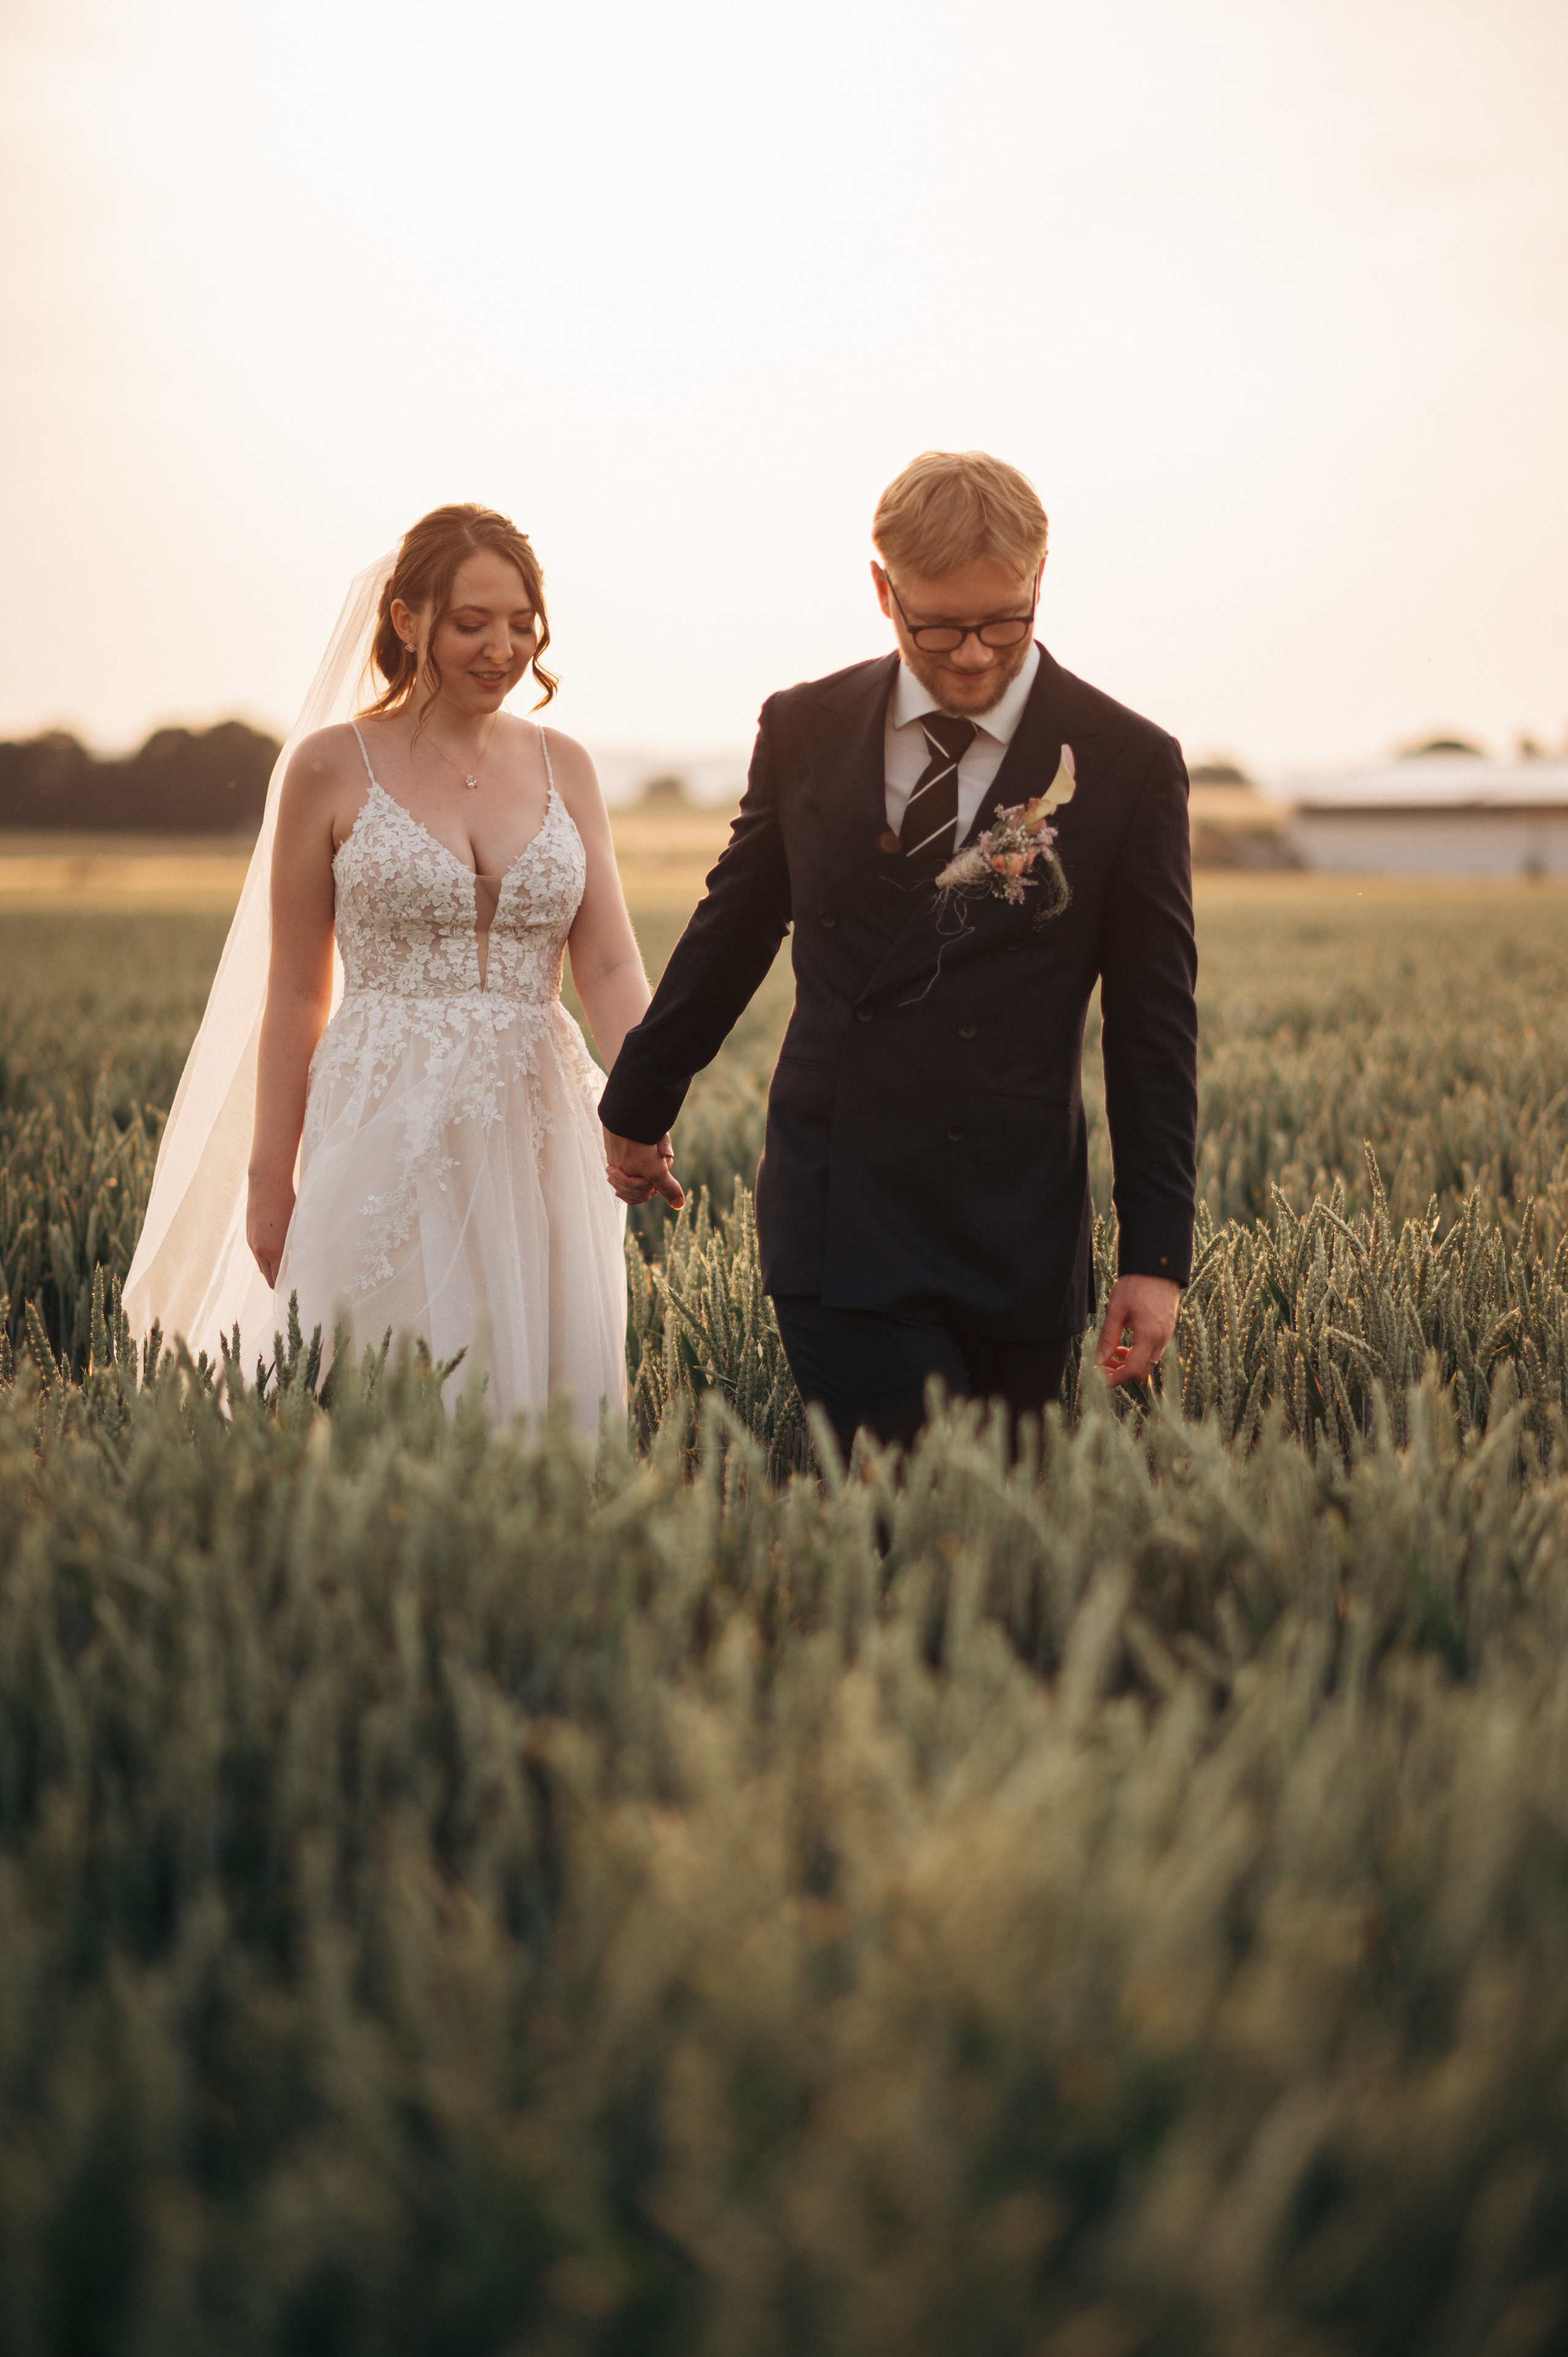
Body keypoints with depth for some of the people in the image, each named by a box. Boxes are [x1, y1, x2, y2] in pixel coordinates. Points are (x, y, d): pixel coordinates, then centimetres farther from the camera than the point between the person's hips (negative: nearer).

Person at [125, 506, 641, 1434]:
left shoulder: (564, 767, 9)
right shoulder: (332, 766, 0)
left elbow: (611, 965, 1)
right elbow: (297, 988, 3)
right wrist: (270, 1177, 2)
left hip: (539, 1134, 3)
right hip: (387, 1132, -3)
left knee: (544, 1404, 6)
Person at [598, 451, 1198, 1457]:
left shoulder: (1129, 764, -1)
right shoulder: (805, 730, 5)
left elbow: (1155, 1029, 1)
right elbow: (728, 935, 18)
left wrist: (1157, 1255, -3)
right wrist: (638, 1107, 27)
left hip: (1018, 1248, 0)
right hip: (837, 1222, 0)